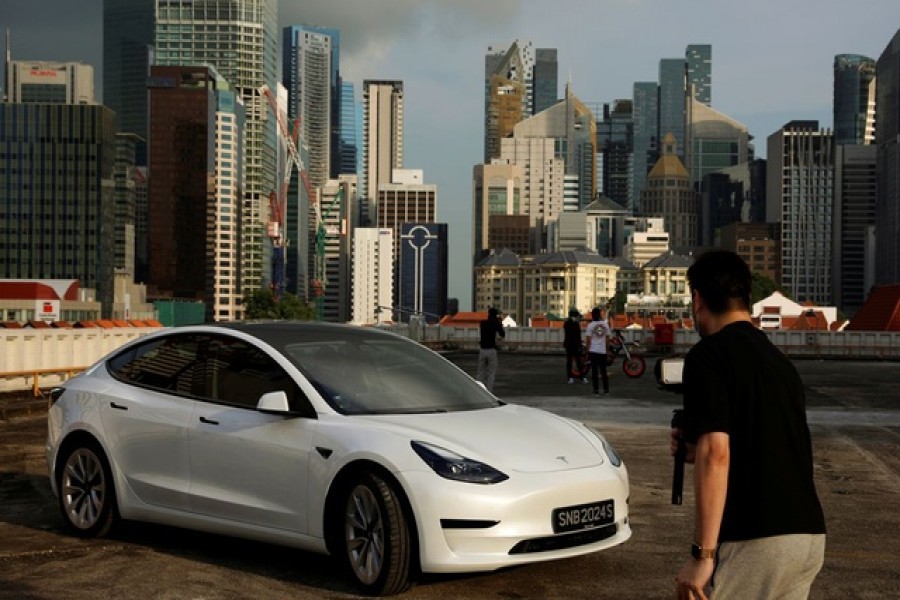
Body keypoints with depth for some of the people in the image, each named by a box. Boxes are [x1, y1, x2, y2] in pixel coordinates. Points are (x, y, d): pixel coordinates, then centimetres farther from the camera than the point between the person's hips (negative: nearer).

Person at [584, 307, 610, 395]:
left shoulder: (591, 325, -7)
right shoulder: (605, 324, 3)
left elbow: (587, 339, -8)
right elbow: (608, 337, 8)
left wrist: (587, 348, 3)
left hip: (593, 351, -3)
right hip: (603, 351, 3)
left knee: (594, 371, 1)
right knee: (603, 370, 12)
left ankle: (596, 390, -2)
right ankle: (606, 389, 13)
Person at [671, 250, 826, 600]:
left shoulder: (708, 355, -8)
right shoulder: (778, 360, 16)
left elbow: (716, 454, -18)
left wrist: (702, 553, -17)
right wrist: (696, 450, 29)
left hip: (754, 542, -8)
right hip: (809, 536, 8)